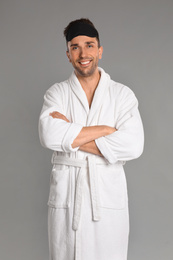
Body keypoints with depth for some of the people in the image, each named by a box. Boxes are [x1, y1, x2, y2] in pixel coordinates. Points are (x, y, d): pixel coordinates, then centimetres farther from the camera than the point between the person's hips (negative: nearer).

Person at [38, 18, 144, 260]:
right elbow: (49, 136, -15)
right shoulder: (57, 93, 4)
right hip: (66, 195, 1)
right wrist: (105, 129, -13)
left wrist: (71, 138, -13)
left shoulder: (122, 94, 2)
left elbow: (133, 146, -13)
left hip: (109, 195, 0)